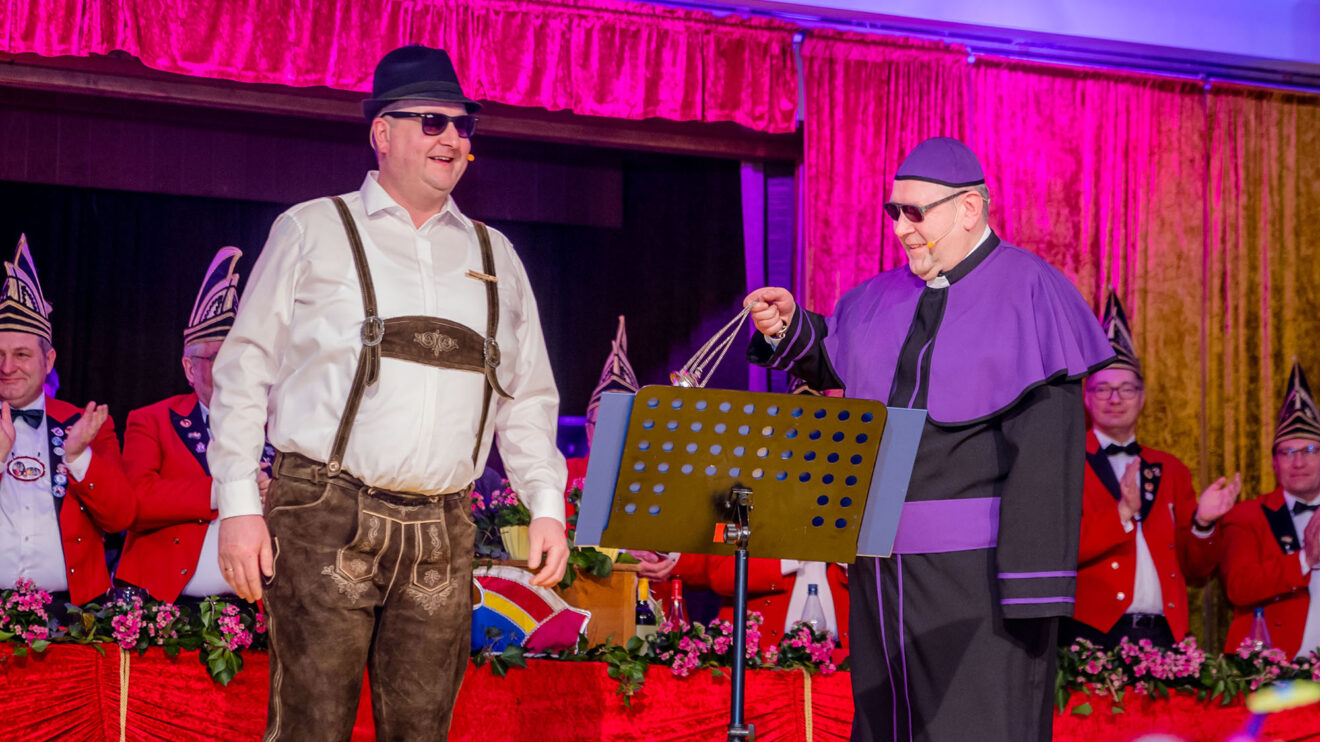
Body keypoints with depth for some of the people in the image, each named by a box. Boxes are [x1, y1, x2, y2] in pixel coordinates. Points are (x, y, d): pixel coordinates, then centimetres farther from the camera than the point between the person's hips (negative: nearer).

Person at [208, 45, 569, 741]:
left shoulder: (493, 255, 18)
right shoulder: (313, 231, 7)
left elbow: (527, 398, 20)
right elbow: (244, 372, 4)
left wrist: (548, 506, 8)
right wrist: (238, 506, -4)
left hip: (443, 537, 4)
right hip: (326, 522, -3)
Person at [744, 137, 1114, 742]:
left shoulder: (1028, 291, -6)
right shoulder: (886, 297, 14)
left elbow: (1046, 447, -13)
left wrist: (1033, 585, -19)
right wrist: (789, 328, 6)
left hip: (976, 567, -7)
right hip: (884, 561, 7)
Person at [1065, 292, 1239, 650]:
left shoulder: (1170, 470, 18)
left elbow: (1197, 569, 16)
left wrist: (1202, 523, -3)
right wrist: (1123, 513, -16)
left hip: (1164, 635, 4)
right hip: (1092, 634, -4)